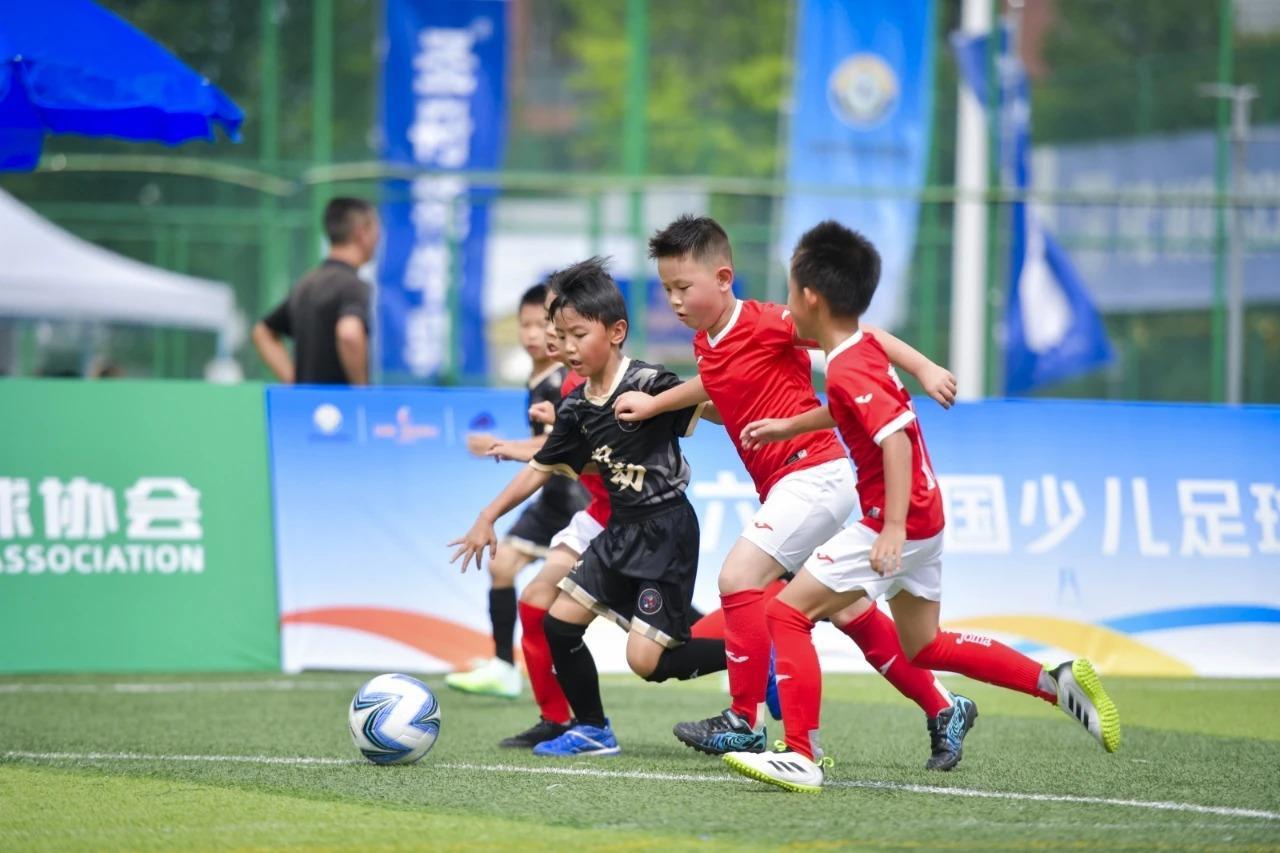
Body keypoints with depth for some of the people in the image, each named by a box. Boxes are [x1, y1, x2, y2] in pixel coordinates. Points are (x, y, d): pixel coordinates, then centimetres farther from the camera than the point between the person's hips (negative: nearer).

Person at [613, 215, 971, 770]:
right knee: (847, 610, 14)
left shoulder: (764, 323, -16)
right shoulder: (707, 344, 9)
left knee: (740, 575, -18)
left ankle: (744, 723, -14)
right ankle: (942, 710, 24)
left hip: (813, 471, -9)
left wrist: (924, 369, -22)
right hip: (785, 487, 9)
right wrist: (652, 404, 26)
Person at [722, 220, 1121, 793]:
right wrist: (788, 426, 36)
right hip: (923, 518, 10)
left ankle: (801, 757, -12)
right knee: (924, 647, 22)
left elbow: (895, 437, -31)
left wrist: (894, 529, -35)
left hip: (897, 523, -10)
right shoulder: (865, 349, 10)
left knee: (788, 612, -9)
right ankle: (1060, 684, 16)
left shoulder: (848, 369, -20)